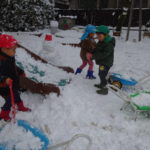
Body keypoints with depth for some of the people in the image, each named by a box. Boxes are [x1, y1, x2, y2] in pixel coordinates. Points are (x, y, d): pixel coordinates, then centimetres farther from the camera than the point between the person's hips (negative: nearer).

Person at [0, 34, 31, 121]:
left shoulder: (10, 58, -3)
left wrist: (21, 72, 26)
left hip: (14, 85, 9)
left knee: (17, 96, 27)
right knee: (9, 101, 8)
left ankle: (21, 107, 52)